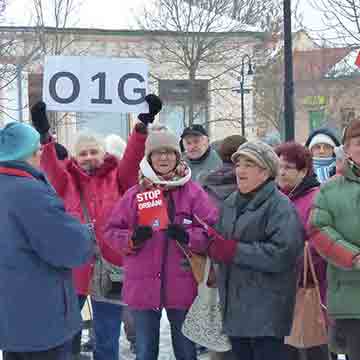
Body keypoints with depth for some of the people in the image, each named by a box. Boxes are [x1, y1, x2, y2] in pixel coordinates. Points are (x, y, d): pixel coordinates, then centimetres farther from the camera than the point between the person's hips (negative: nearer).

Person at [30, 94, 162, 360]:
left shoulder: (117, 177, 5)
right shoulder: (67, 179, 6)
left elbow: (132, 157, -9)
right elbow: (51, 166, -11)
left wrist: (143, 125, -24)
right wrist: (44, 134, -26)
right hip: (71, 268, 1)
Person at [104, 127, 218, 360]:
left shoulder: (193, 192, -1)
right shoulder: (135, 194, 5)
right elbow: (112, 231, 6)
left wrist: (188, 237, -22)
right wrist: (132, 239, -13)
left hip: (182, 285, -1)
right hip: (143, 285, 2)